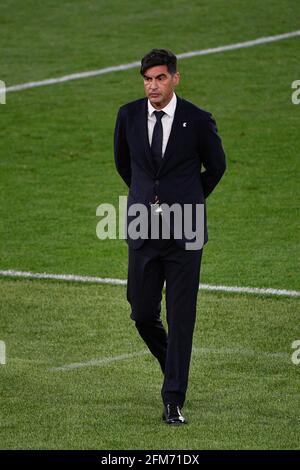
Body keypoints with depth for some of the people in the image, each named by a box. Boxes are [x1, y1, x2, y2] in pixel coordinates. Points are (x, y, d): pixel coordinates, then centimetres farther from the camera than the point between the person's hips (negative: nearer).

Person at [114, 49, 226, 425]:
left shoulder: (198, 121, -6)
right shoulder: (129, 116, 2)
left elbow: (216, 167, 11)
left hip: (184, 232, -3)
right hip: (143, 231, 3)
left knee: (181, 319, -4)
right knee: (143, 315, 7)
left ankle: (173, 401, 0)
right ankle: (174, 367, 36)